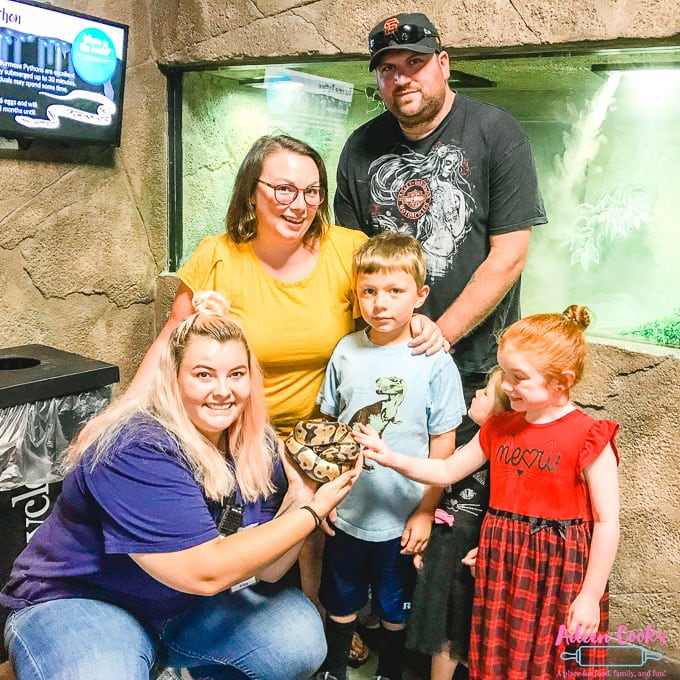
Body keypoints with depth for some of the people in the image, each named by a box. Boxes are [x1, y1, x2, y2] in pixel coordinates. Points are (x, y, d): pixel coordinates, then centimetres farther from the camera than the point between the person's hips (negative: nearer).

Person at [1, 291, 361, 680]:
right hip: (80, 603, -5)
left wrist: (298, 497, -23)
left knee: (301, 638, -13)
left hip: (190, 603, 6)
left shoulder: (257, 448, -8)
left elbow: (264, 570, -6)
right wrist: (313, 512, -27)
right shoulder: (137, 451, -28)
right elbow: (204, 572, -32)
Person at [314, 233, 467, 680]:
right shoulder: (346, 351, -4)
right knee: (341, 600, 22)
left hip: (401, 517, -2)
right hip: (344, 511, 3)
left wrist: (425, 512, -8)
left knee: (394, 606, 19)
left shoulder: (434, 362, -13)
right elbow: (328, 426, 5)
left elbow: (443, 445, -8)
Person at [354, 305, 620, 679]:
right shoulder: (499, 428, 5)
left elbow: (606, 522, -12)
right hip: (502, 563, 5)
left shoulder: (589, 439, -14)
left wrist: (591, 595, -11)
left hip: (558, 569, -5)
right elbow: (447, 471, 11)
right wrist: (391, 459, -2)